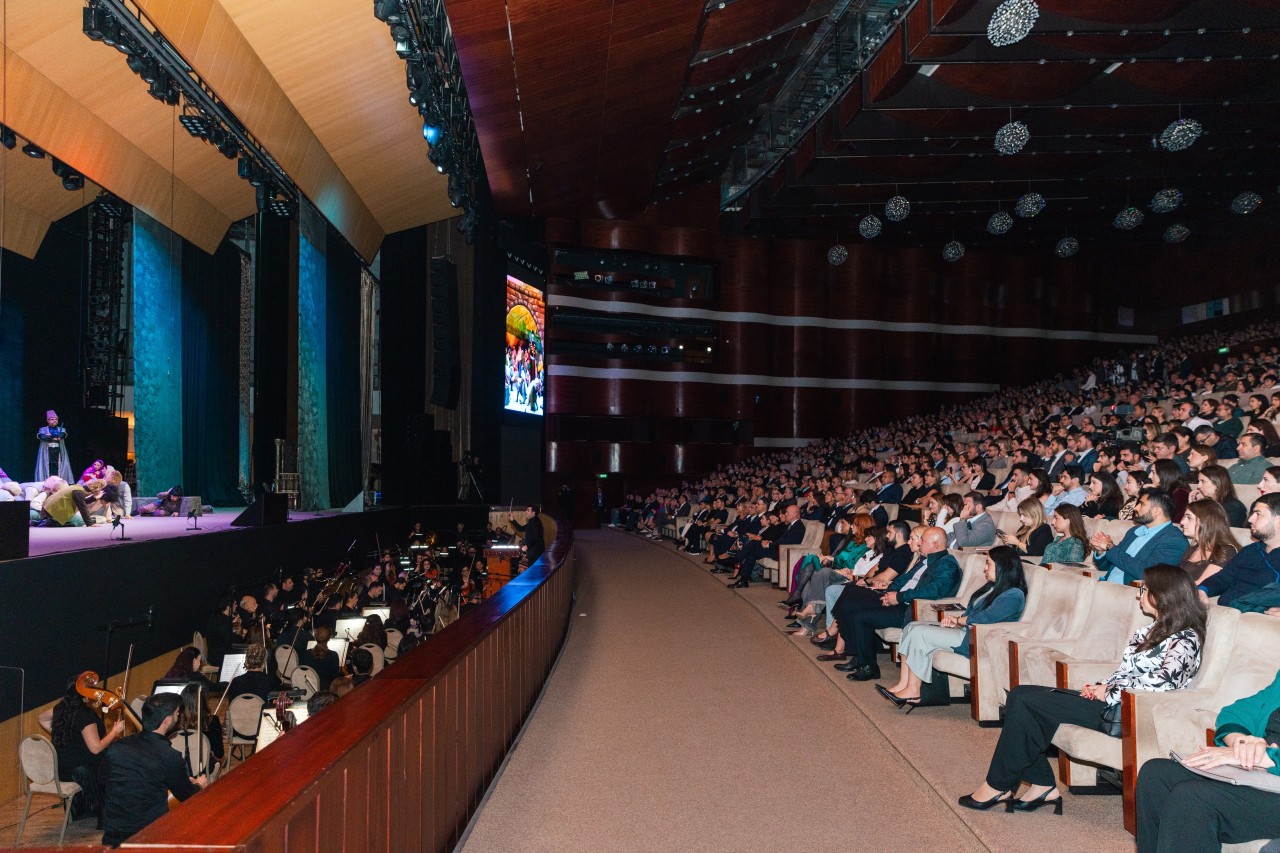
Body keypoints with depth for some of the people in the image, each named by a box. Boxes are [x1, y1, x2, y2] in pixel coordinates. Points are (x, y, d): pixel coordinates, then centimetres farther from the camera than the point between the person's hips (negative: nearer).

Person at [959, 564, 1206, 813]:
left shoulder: (1185, 639, -8)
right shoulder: (1151, 631, 19)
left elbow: (1165, 681, -24)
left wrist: (1109, 692, -16)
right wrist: (1100, 687, -1)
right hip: (1110, 701, 10)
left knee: (1025, 703, -18)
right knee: (1020, 695, -6)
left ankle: (998, 786, -7)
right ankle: (1042, 785, -5)